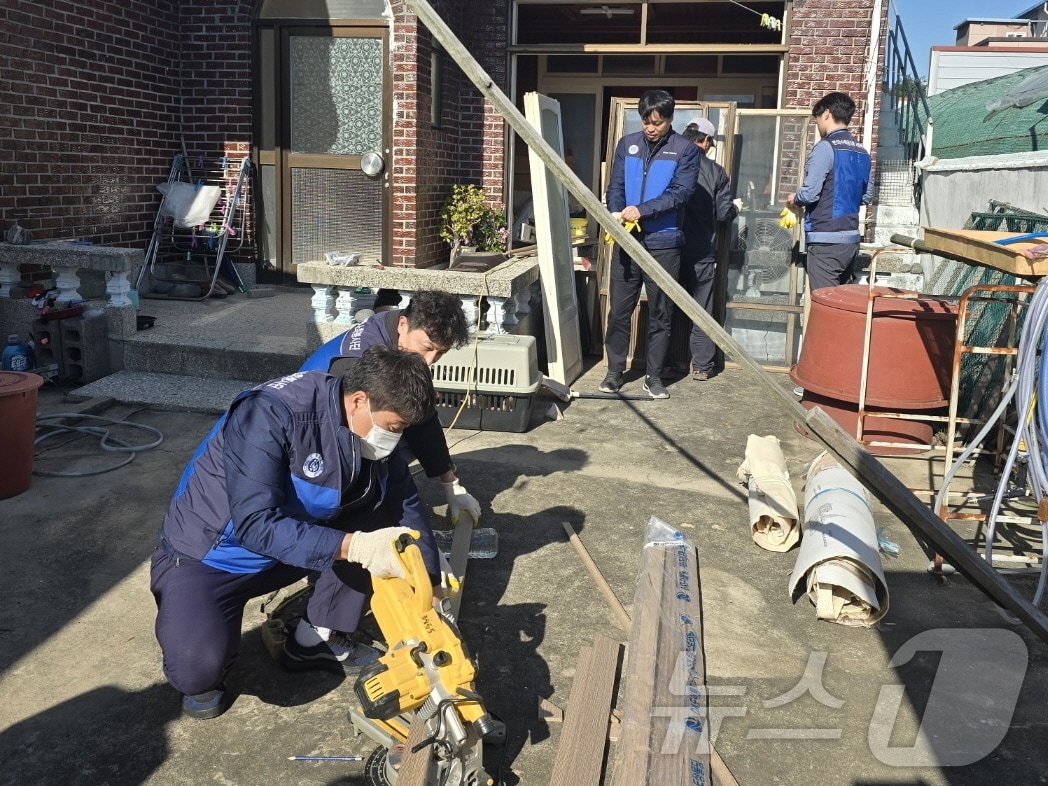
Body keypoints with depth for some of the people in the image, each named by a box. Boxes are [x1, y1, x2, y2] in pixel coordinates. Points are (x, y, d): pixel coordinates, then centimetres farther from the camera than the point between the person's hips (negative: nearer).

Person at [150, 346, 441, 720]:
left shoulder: (375, 431, -10)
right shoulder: (271, 414, -31)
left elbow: (407, 507, 0)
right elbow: (255, 525, -37)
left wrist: (432, 589, -3)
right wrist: (354, 547, -44)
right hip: (206, 559, -6)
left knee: (387, 508, -10)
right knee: (199, 667, -32)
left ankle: (315, 639, 3)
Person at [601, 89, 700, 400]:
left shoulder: (685, 150, -1)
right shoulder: (627, 144, 9)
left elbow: (679, 193, -11)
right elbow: (615, 187, 5)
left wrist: (642, 210, -23)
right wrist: (616, 215, -15)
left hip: (663, 244, -2)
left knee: (661, 314, 5)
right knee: (619, 310, 6)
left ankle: (653, 376, 16)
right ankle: (614, 371, 19)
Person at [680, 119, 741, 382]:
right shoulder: (715, 171, -5)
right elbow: (724, 213, -5)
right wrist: (736, 207, 17)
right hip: (701, 254, -1)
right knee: (702, 311, 8)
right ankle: (702, 366, 11)